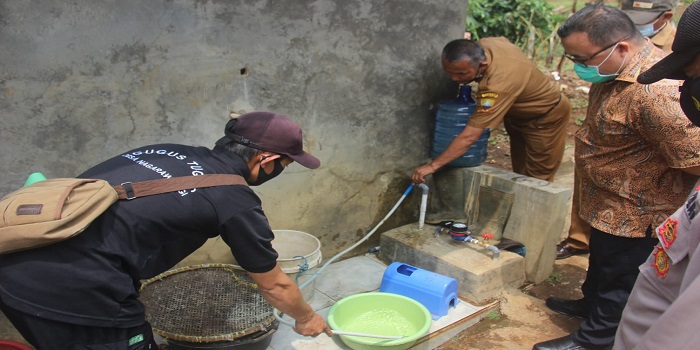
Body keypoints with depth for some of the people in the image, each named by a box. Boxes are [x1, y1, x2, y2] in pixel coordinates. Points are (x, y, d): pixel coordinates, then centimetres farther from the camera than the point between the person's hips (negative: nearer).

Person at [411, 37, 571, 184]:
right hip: (519, 113, 8)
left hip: (548, 115, -8)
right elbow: (504, 42, 6)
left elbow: (469, 137, -44)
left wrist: (433, 166, -40)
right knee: (520, 173, 18)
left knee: (537, 178, 2)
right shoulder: (481, 45, -22)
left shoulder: (498, 85, -45)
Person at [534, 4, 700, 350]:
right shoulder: (617, 69, -4)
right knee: (601, 259, 29)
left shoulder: (656, 94, -37)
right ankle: (592, 302, 52)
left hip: (635, 212, -9)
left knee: (618, 275, 11)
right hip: (610, 201, 10)